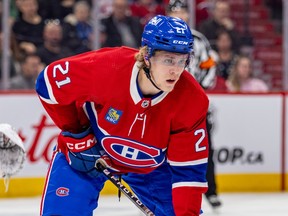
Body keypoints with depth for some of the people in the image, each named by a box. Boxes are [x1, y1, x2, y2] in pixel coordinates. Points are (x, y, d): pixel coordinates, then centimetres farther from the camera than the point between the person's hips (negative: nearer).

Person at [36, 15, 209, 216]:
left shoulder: (192, 100, -28)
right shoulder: (107, 68, -35)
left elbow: (188, 169, -22)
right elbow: (50, 80, -18)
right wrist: (77, 135, -15)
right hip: (84, 152, -2)